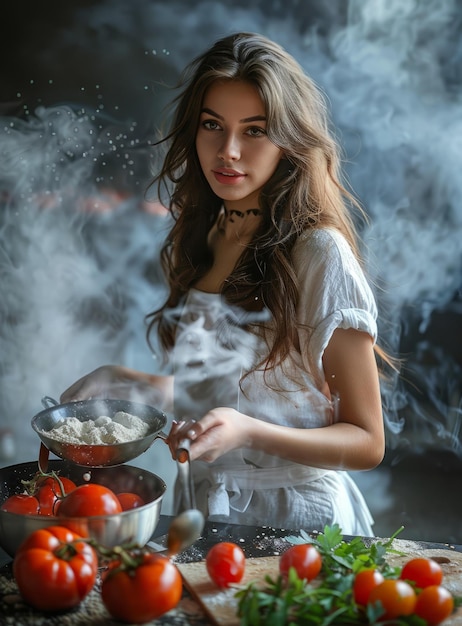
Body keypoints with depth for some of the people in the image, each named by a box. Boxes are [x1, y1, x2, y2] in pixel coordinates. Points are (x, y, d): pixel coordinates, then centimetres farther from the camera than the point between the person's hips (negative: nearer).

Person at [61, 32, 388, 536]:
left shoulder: (320, 253, -16)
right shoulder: (200, 240, 5)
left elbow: (367, 443, -13)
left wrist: (248, 431, -27)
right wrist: (123, 380, 3)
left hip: (295, 518, -6)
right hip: (208, 506, 6)